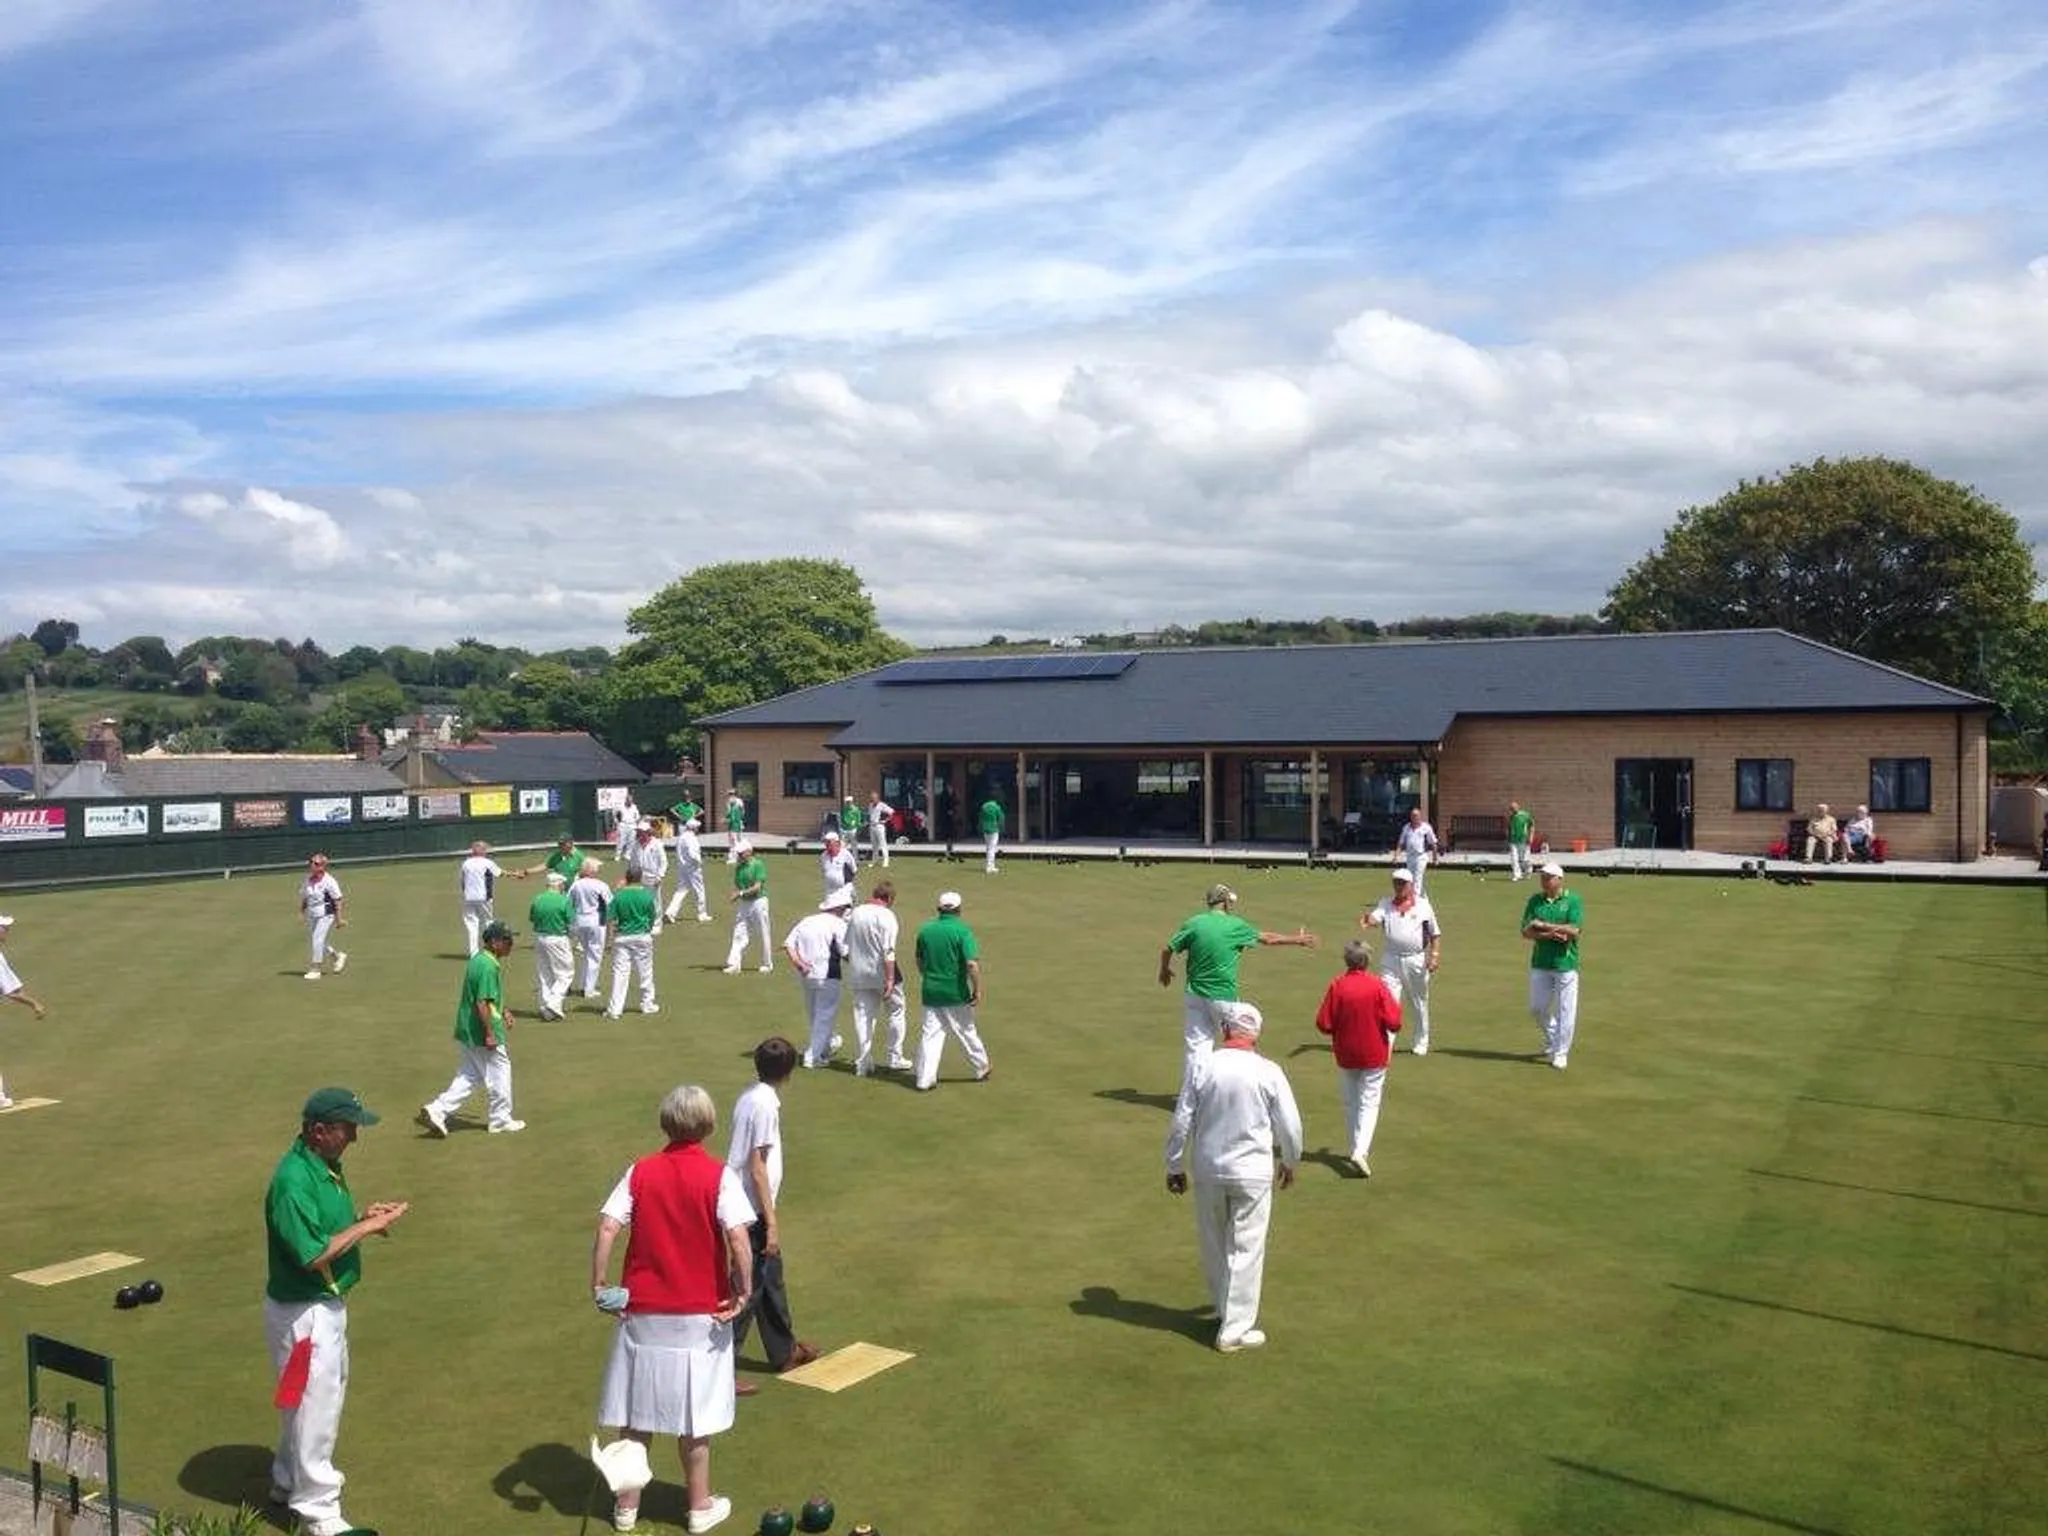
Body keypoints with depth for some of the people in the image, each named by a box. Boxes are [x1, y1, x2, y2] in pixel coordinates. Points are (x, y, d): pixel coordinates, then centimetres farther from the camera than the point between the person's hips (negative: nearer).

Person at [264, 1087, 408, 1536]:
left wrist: (362, 1216, -3)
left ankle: (289, 1482, 41)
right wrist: (367, 1226, -23)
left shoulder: (326, 1166, 3)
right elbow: (313, 1254, -28)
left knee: (324, 1396, 23)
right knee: (314, 1406, 3)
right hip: (303, 1312, -10)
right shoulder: (293, 1180, -26)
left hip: (329, 1304, 10)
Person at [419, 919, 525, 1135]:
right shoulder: (489, 967, -22)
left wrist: (503, 1012, 26)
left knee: (470, 1075, 18)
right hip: (482, 1033, -10)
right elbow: (482, 1004, -26)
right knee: (499, 1073, 7)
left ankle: (437, 1110, 10)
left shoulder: (478, 959, 9)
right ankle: (500, 1120, 21)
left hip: (466, 1031, 10)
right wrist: (490, 1034, -22)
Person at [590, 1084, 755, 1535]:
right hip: (700, 1315, -2)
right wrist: (744, 1291, -10)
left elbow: (607, 1228, -10)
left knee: (637, 1414, 16)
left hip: (642, 1312, 2)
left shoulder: (640, 1172, -3)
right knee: (694, 1415, 12)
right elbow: (737, 1237, -20)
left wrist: (599, 1286, -2)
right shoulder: (719, 1176, -10)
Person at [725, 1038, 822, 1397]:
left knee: (771, 1278, 20)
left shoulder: (750, 1098, 8)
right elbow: (757, 1168, -20)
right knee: (749, 1289, -2)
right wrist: (771, 1223, -18)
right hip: (755, 1211, -9)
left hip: (746, 1205, 9)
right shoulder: (765, 1105, -19)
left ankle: (784, 1352, 34)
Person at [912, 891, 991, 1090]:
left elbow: (919, 962, 13)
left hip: (930, 992, 3)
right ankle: (981, 1069, 29)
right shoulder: (962, 931, -13)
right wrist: (977, 990, -12)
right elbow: (972, 964, -21)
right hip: (956, 993, -3)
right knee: (966, 1031, 13)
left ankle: (924, 1080, 2)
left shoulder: (925, 930, 2)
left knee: (930, 1035, 6)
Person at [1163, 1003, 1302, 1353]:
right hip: (1252, 1172, -2)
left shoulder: (1201, 1067, -7)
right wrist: (1290, 1163, 16)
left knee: (1213, 1245, 18)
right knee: (1245, 1250, 7)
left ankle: (1224, 1309, 34)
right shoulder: (1268, 1072, -10)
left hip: (1207, 1170, 2)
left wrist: (1174, 1167, 9)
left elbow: (1181, 1122, -4)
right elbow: (1290, 1126, -2)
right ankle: (1235, 1330, 10)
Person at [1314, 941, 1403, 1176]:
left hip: (1345, 1055, 1)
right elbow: (1393, 1023, -15)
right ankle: (1361, 1151, -12)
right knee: (1369, 1103, 4)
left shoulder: (1337, 986, -12)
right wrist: (1396, 1005, 4)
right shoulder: (1378, 986, -14)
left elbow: (1323, 1025, -11)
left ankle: (1358, 1148, 25)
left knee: (1350, 1103, 17)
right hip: (1374, 1055, -1)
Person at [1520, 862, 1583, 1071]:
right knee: (1537, 1007, 10)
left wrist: (1543, 926, -13)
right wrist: (1551, 935, -16)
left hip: (1566, 963, -4)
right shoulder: (1535, 901, 6)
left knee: (1565, 1010, -1)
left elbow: (1573, 931, -15)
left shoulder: (1572, 900, -3)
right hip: (1539, 963, 4)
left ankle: (1560, 1053, 9)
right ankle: (1551, 1039, 35)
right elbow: (1526, 931, -2)